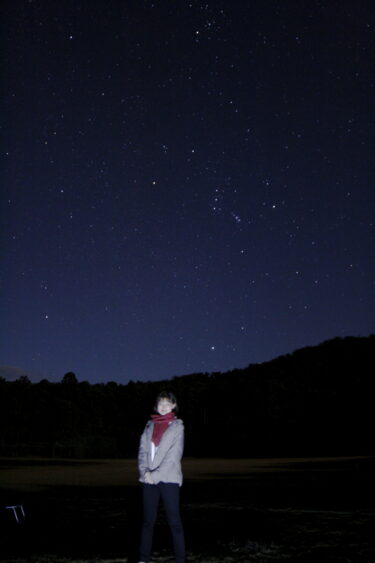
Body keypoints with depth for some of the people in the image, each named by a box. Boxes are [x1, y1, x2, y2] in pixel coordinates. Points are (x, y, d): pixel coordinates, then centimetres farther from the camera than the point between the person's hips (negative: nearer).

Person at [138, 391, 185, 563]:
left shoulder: (177, 426, 1)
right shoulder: (150, 425, 14)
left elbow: (174, 455, -7)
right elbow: (142, 450, 7)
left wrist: (156, 474, -12)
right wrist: (145, 471, -9)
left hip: (168, 479, -4)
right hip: (149, 479, 4)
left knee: (174, 522, -2)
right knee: (148, 521, 9)